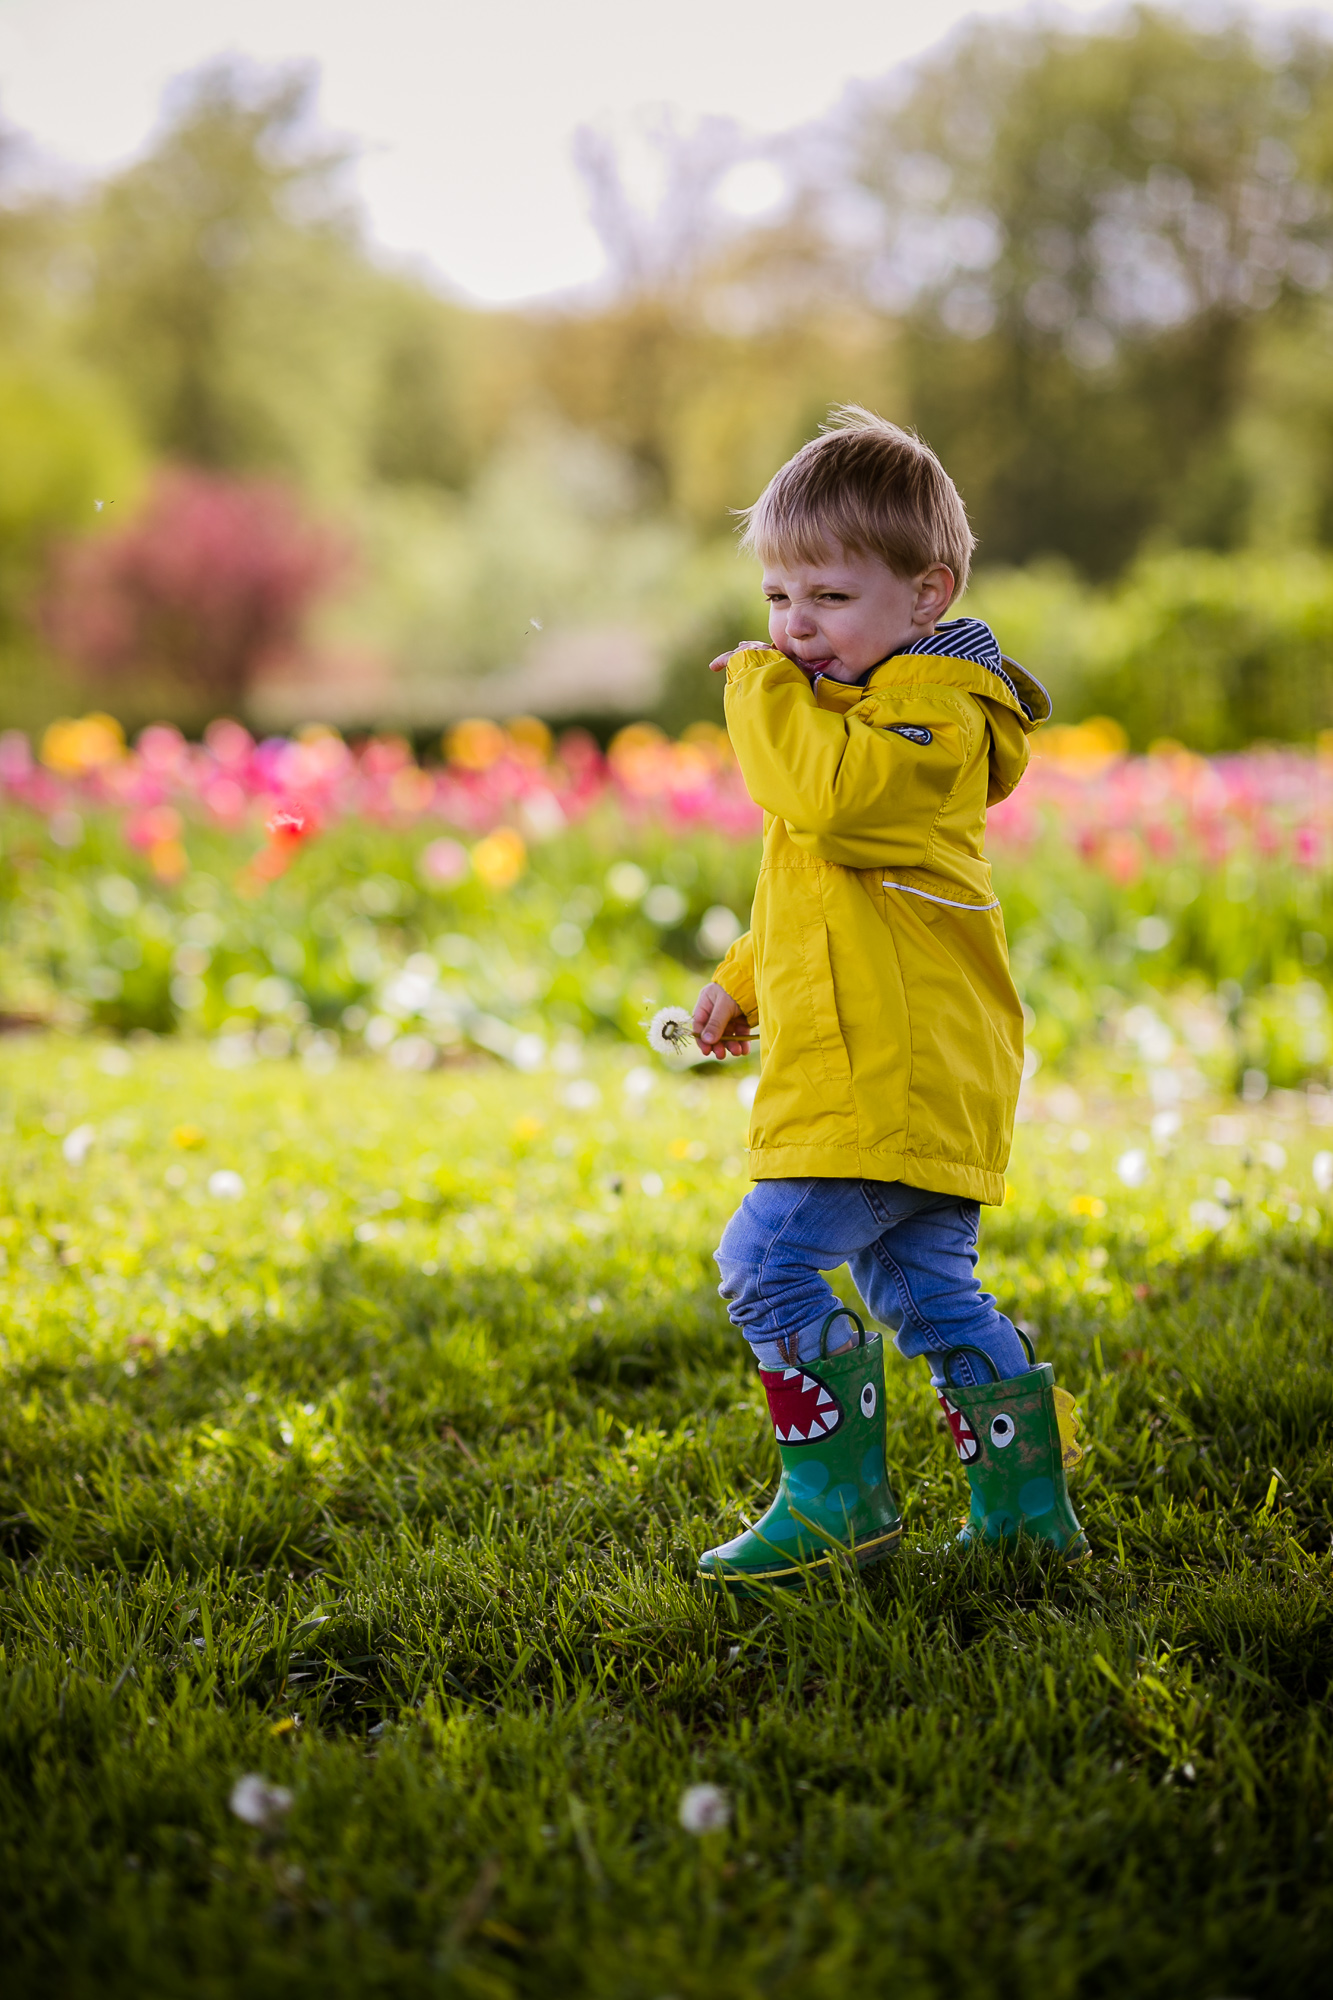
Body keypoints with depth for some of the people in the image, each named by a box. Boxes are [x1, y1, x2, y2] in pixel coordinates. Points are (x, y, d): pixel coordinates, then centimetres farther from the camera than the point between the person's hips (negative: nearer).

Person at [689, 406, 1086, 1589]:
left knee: (769, 1266, -11)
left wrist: (763, 688, -19)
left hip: (893, 1077, -11)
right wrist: (745, 984, 28)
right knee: (928, 1288, 13)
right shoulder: (891, 714, 21)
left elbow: (824, 793, -33)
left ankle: (838, 1500, -4)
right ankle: (1027, 1502, 18)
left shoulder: (926, 718, -13)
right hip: (932, 1082, 11)